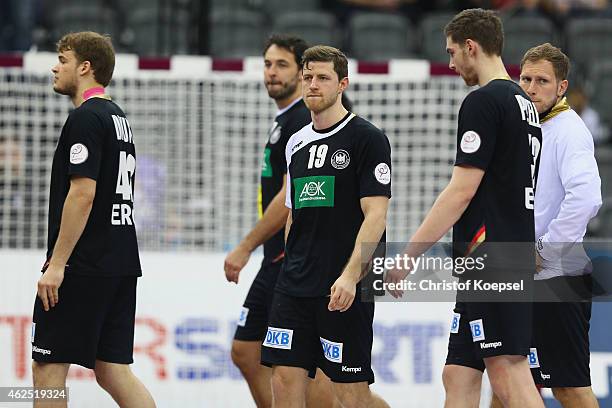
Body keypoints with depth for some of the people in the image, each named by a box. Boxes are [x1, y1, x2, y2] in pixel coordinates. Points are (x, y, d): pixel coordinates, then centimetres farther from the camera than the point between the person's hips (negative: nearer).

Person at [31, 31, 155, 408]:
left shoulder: (86, 118, -12)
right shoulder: (118, 117, 18)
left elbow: (82, 194, -20)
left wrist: (56, 264, -19)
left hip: (82, 265, -9)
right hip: (121, 264, 9)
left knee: (48, 366, -3)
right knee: (112, 370, 6)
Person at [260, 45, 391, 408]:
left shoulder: (368, 139, -5)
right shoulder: (297, 143, 15)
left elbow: (375, 215, -12)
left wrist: (350, 276, -21)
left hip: (344, 290, -6)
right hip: (294, 288, 6)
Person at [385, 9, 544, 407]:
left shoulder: (483, 102, -11)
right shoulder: (523, 103, 19)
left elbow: (462, 192, -16)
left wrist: (408, 256, -12)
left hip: (492, 262, -10)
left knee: (510, 376, -13)